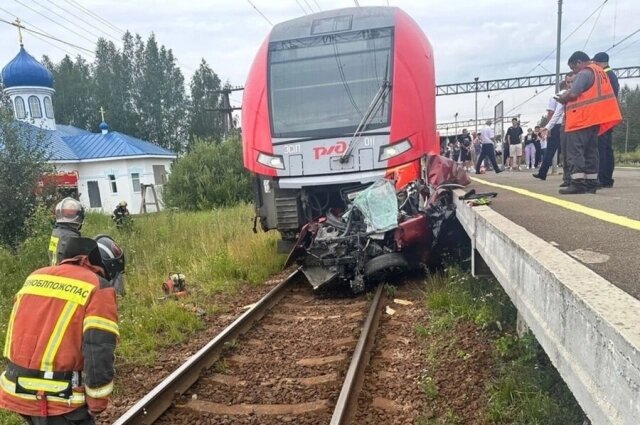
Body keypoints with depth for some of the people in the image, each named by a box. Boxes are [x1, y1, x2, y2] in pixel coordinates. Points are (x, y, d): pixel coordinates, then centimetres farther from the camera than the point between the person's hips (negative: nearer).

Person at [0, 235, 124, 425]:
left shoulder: (35, 277, 10)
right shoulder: (98, 288, -14)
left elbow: (16, 331, 17)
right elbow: (99, 353, -18)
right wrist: (97, 404, -7)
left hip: (16, 391, 8)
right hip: (59, 399, -8)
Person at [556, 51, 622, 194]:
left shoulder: (584, 73, -9)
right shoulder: (599, 71, 21)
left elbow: (573, 94, -19)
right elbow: (590, 94, 19)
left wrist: (562, 98, 0)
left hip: (581, 119, -10)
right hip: (593, 118, 10)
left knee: (575, 152, -9)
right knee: (590, 151, 9)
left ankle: (578, 183, -15)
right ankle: (591, 183, 9)